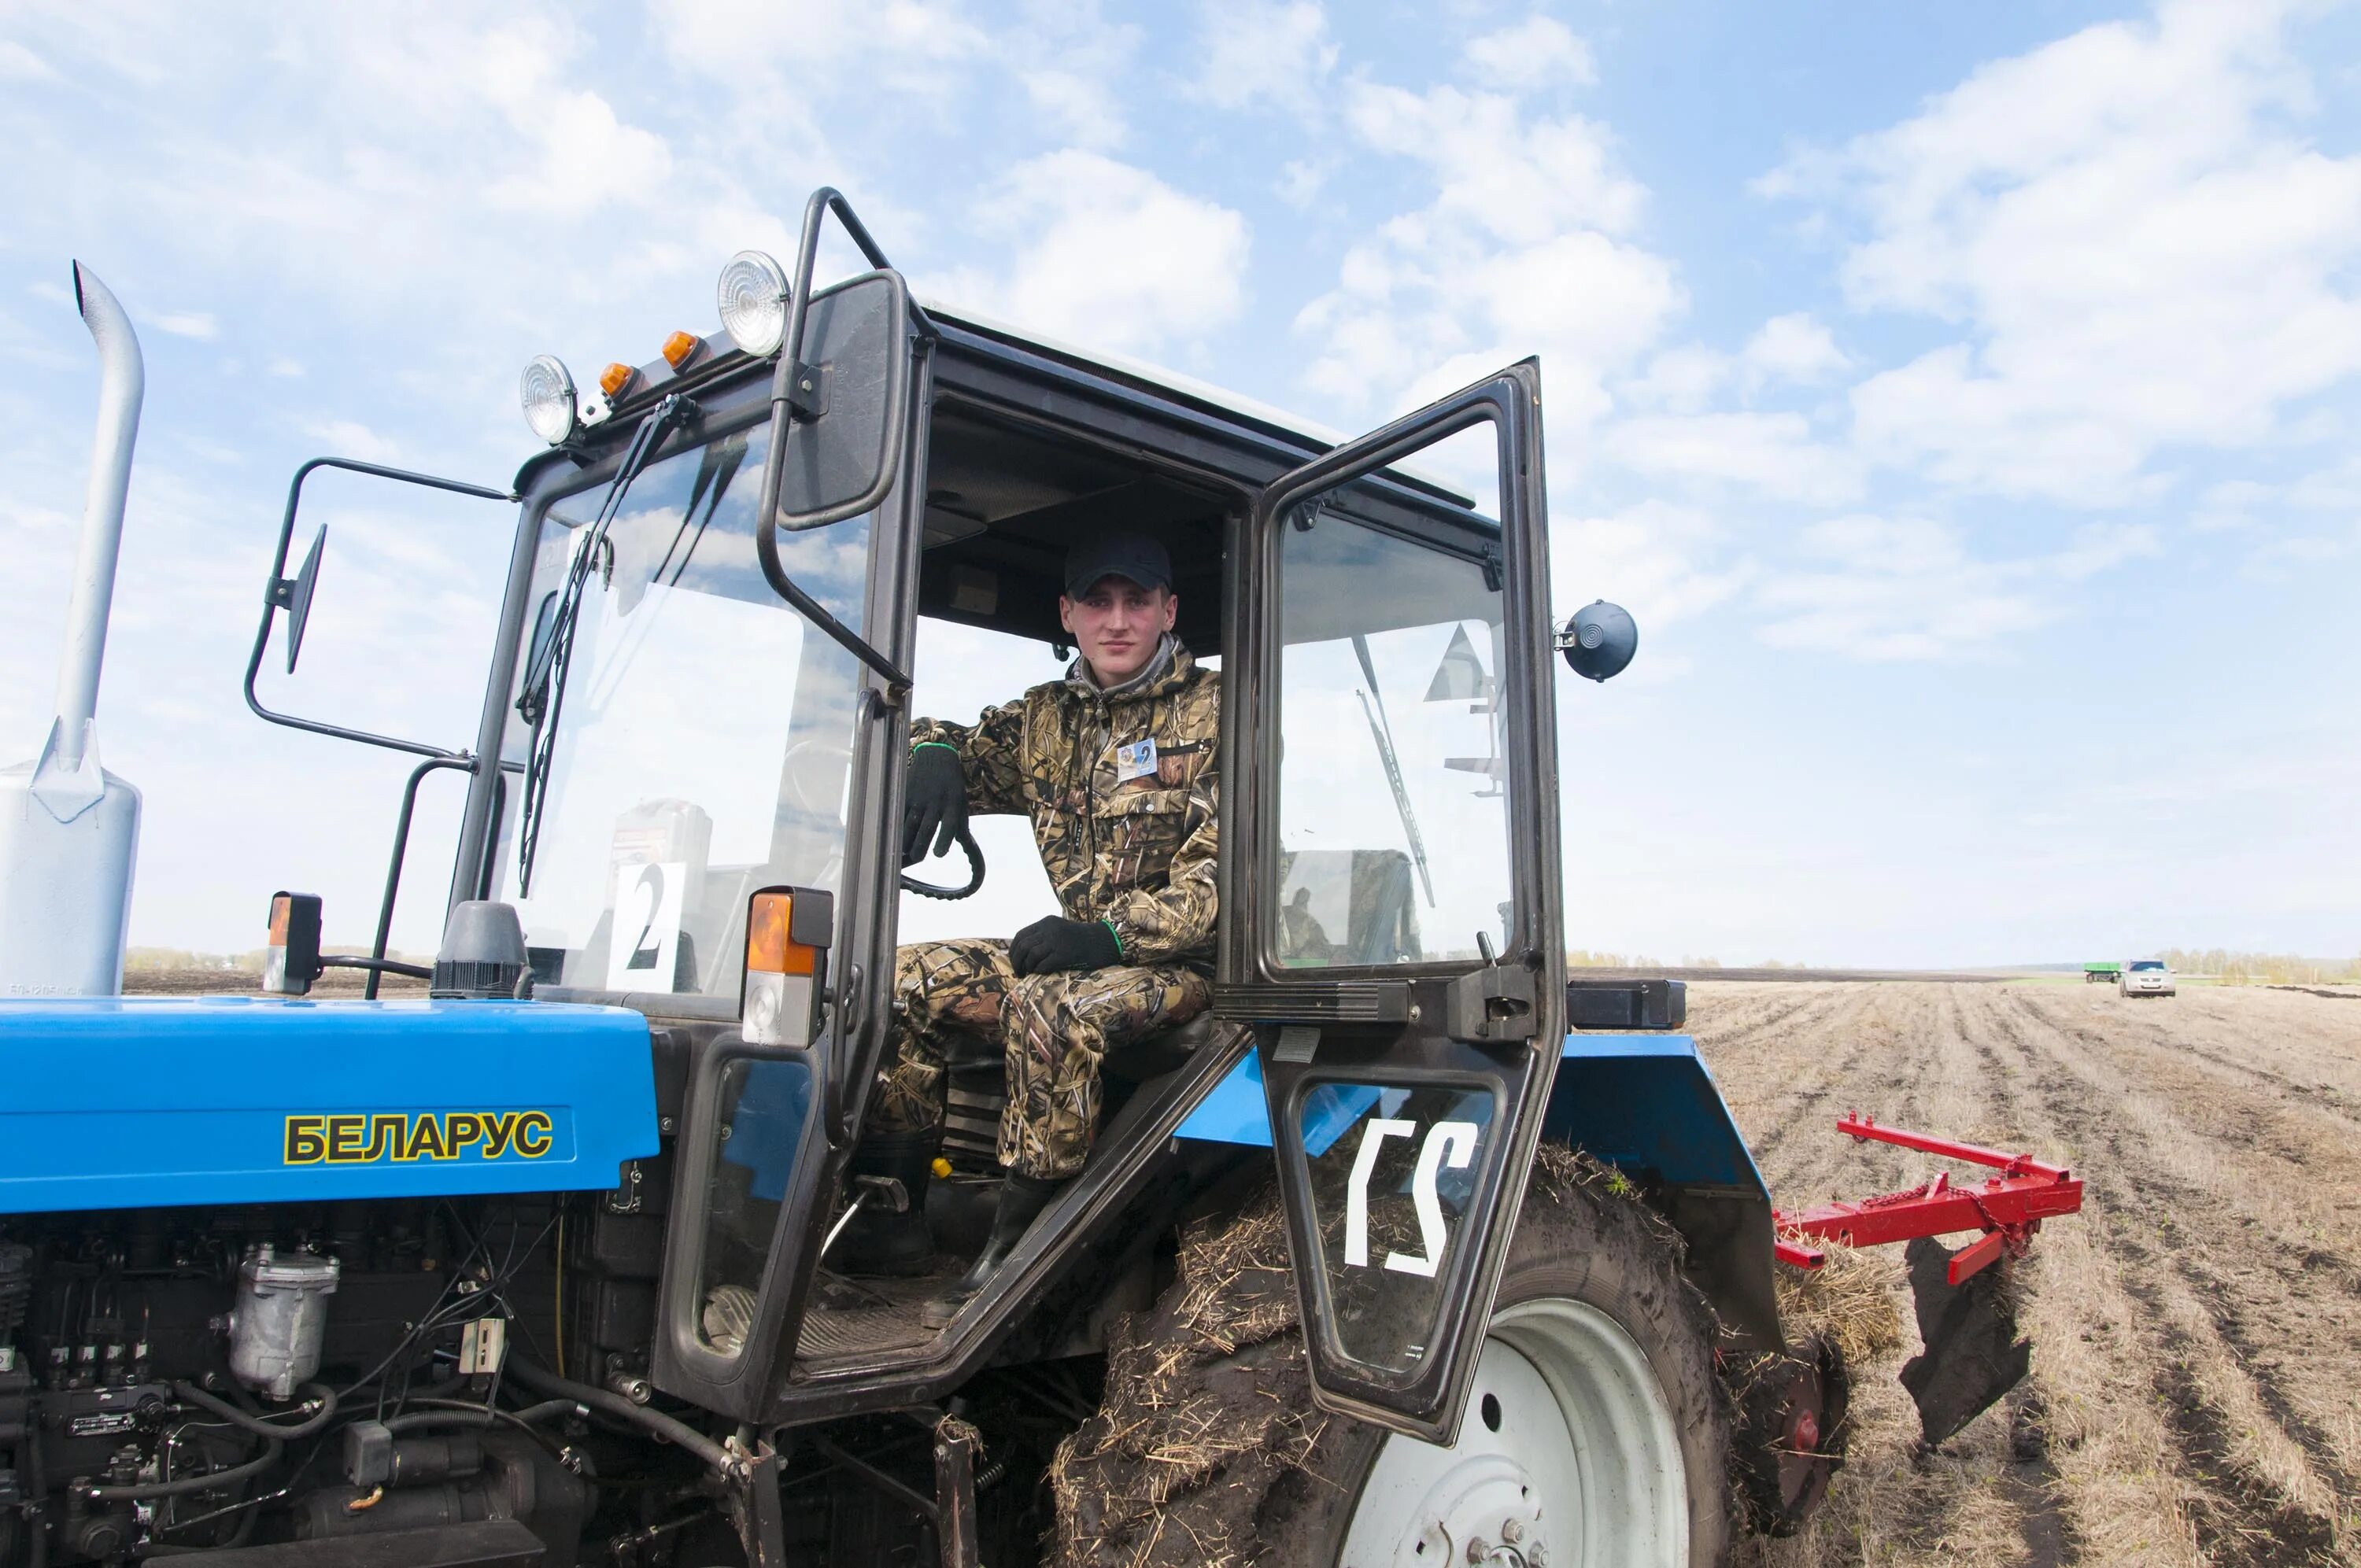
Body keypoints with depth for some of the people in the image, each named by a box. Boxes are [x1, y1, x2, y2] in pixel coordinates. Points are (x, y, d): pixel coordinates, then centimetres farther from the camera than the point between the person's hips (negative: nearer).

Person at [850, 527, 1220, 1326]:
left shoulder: (1215, 712, -6)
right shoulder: (1046, 717, 11)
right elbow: (959, 747, 19)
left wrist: (1113, 932, -27)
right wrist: (932, 754, -8)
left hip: (1185, 961, -6)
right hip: (1081, 950, 7)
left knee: (1048, 1002, -35)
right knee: (899, 978, -8)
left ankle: (1023, 1246, -21)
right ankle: (892, 1211, 2)